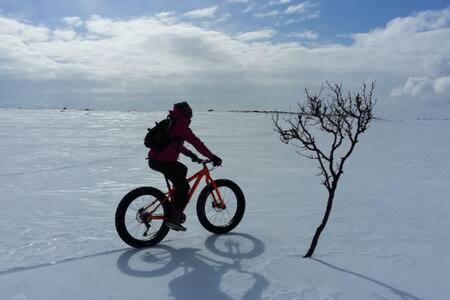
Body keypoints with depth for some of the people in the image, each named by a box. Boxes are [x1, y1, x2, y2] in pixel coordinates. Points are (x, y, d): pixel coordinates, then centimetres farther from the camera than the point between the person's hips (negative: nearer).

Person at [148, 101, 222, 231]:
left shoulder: (170, 122, 20)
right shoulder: (181, 125, -9)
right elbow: (196, 142, -13)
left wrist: (190, 154, 28)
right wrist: (212, 157, -10)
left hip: (154, 158, 10)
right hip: (162, 161, -10)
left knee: (182, 170, 28)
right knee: (184, 187, -5)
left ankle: (176, 209, 29)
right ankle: (173, 218, -5)